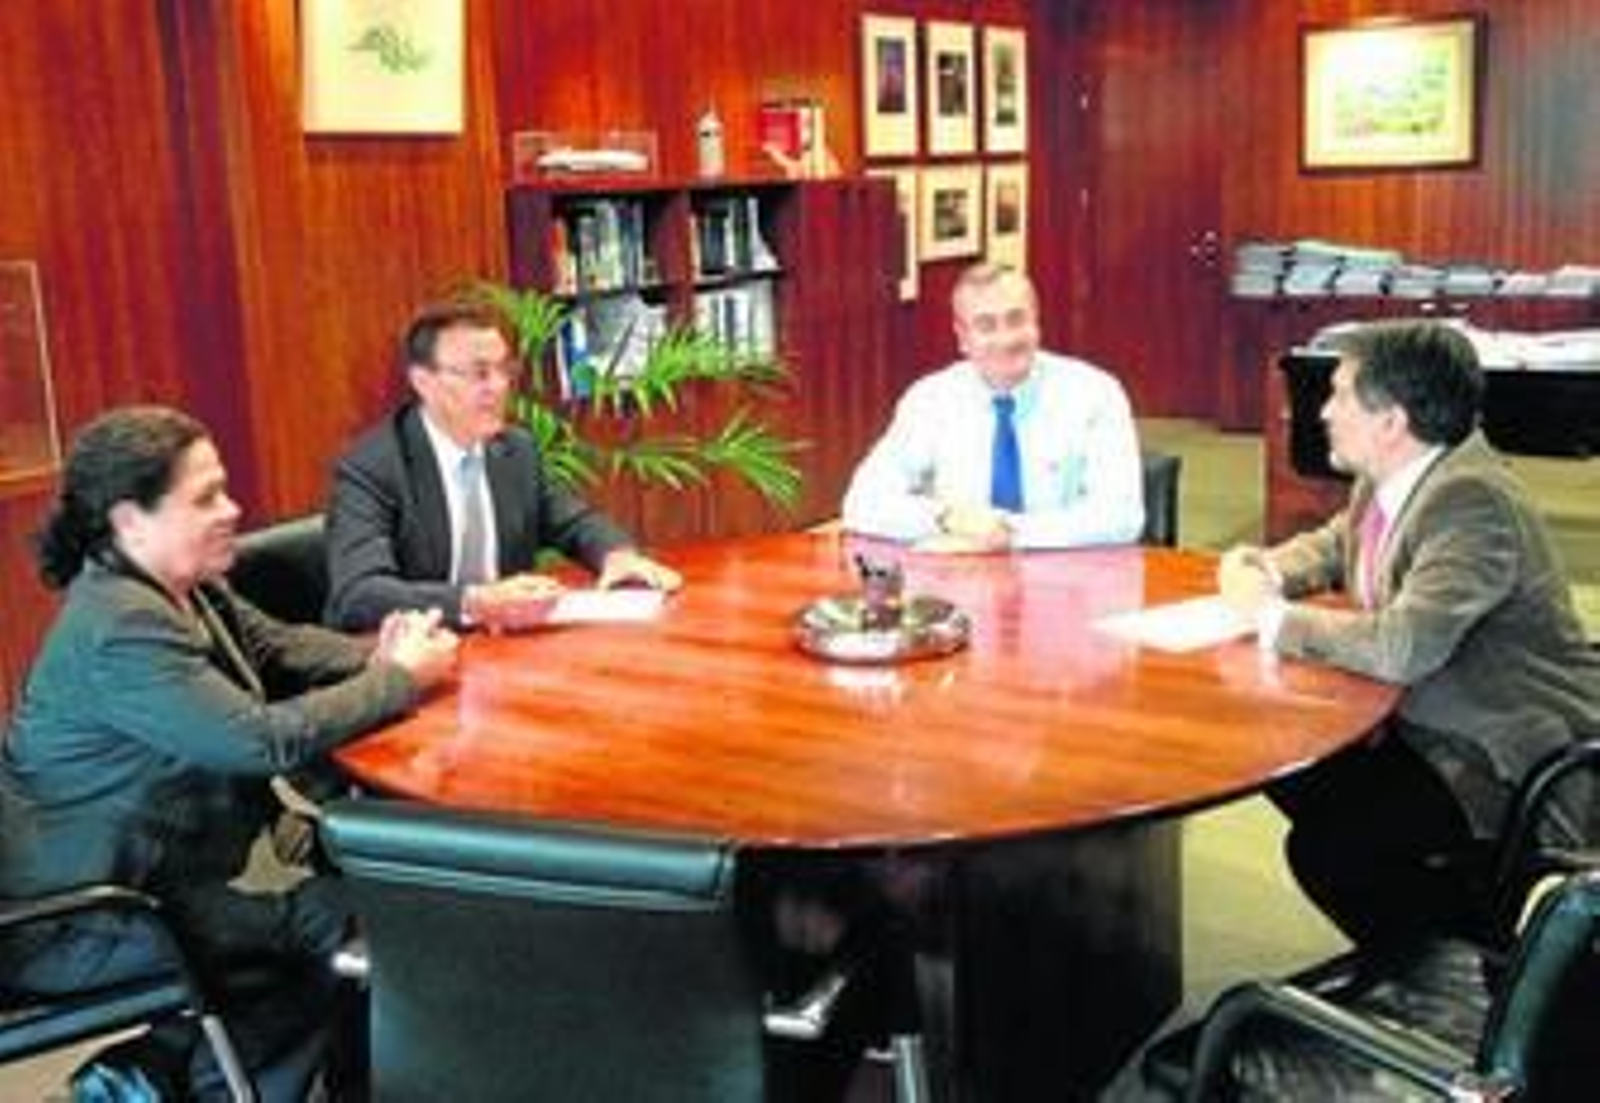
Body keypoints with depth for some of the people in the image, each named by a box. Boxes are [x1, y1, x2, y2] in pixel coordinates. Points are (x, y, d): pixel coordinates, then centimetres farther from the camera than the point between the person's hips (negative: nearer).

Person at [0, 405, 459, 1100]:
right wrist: (400, 681, -18)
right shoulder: (120, 628, -26)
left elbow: (280, 647, 12)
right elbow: (266, 741, -29)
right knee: (340, 920, -11)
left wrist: (378, 658, -8)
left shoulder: (188, 589, 3)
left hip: (136, 877, 9)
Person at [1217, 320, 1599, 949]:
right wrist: (1268, 571, -1)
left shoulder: (1472, 502, -27)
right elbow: (1336, 543, 21)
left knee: (1325, 850, -20)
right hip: (1427, 723, 10)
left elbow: (1402, 648, -38)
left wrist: (1274, 615, -23)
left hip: (1513, 763, -10)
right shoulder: (1391, 477, 1)